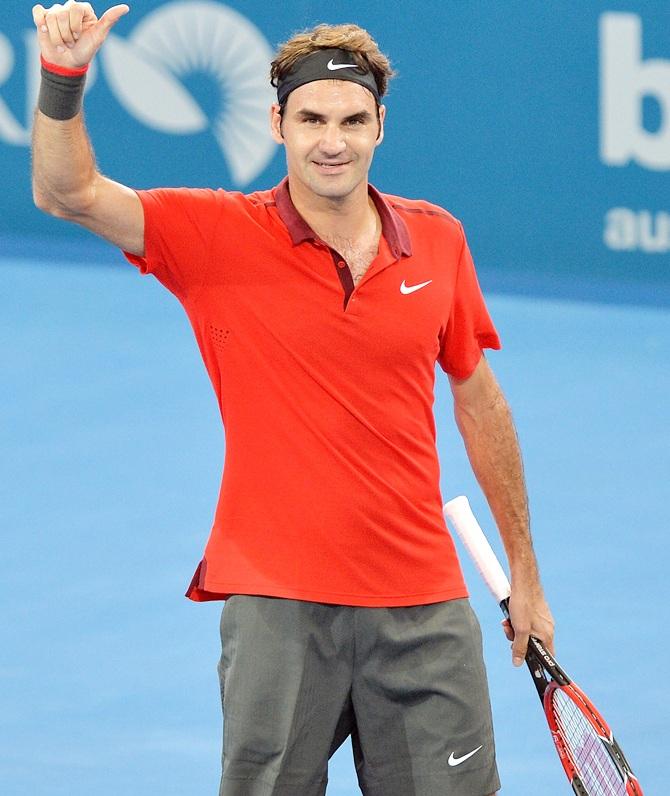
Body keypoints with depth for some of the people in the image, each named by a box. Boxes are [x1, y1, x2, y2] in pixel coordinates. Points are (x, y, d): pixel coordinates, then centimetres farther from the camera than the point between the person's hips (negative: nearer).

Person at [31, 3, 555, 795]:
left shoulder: (437, 240, 5)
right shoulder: (221, 238, -3)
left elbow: (478, 400, 15)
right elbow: (68, 193, -14)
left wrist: (524, 570, 17)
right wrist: (63, 77, -31)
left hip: (423, 608, 2)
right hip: (276, 604, -2)